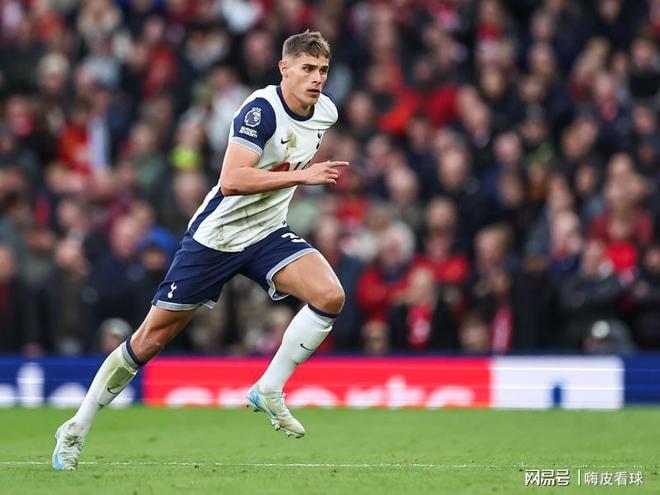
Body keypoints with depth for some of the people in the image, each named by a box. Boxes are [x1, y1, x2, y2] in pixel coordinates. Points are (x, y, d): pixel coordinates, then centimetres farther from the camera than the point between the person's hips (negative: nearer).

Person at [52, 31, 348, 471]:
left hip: (268, 233, 5)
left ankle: (269, 391, -7)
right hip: (216, 236, -5)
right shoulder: (262, 109, -23)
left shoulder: (326, 111, 0)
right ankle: (76, 430, 14)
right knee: (152, 339, 0)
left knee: (330, 296, -22)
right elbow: (231, 182, -33)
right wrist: (300, 175, -34)